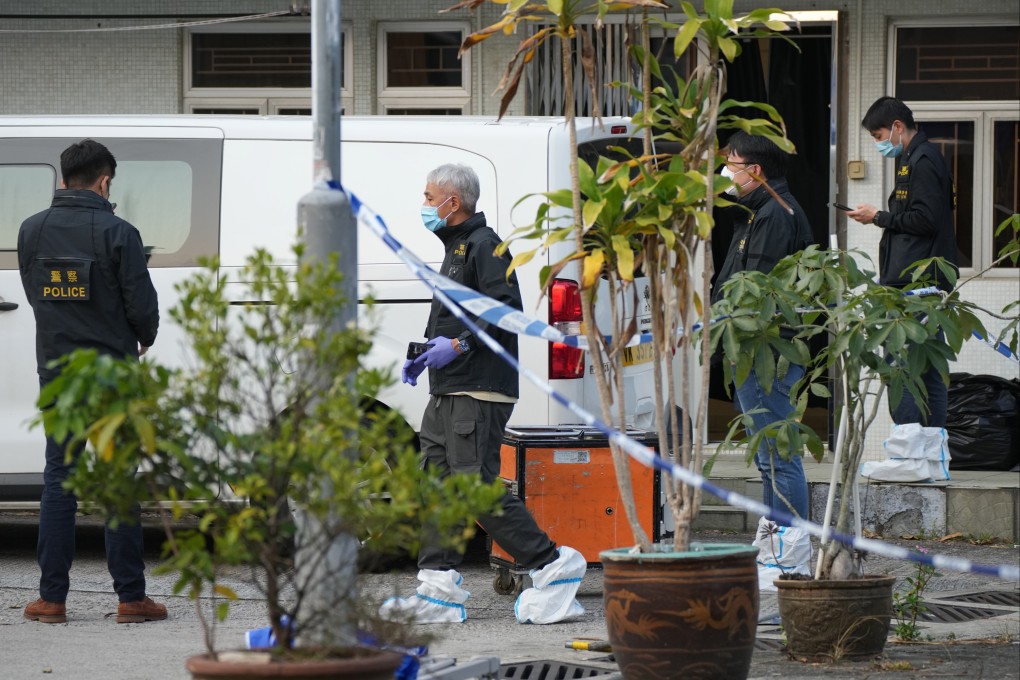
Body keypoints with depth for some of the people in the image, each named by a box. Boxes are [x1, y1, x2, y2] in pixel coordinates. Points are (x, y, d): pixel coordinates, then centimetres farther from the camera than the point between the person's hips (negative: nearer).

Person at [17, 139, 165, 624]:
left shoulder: (32, 231, 2)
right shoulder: (116, 233, -12)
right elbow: (142, 303, -10)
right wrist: (144, 340, 11)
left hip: (56, 371, 3)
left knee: (58, 480, 8)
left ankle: (52, 598, 6)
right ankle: (130, 597, 3)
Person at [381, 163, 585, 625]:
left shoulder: (484, 245, -9)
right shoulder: (455, 248, 23)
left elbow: (506, 310, -19)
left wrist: (459, 345, -23)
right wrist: (426, 356, 20)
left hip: (478, 393, -11)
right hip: (447, 393, 11)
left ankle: (552, 565, -6)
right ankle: (439, 591, 4)